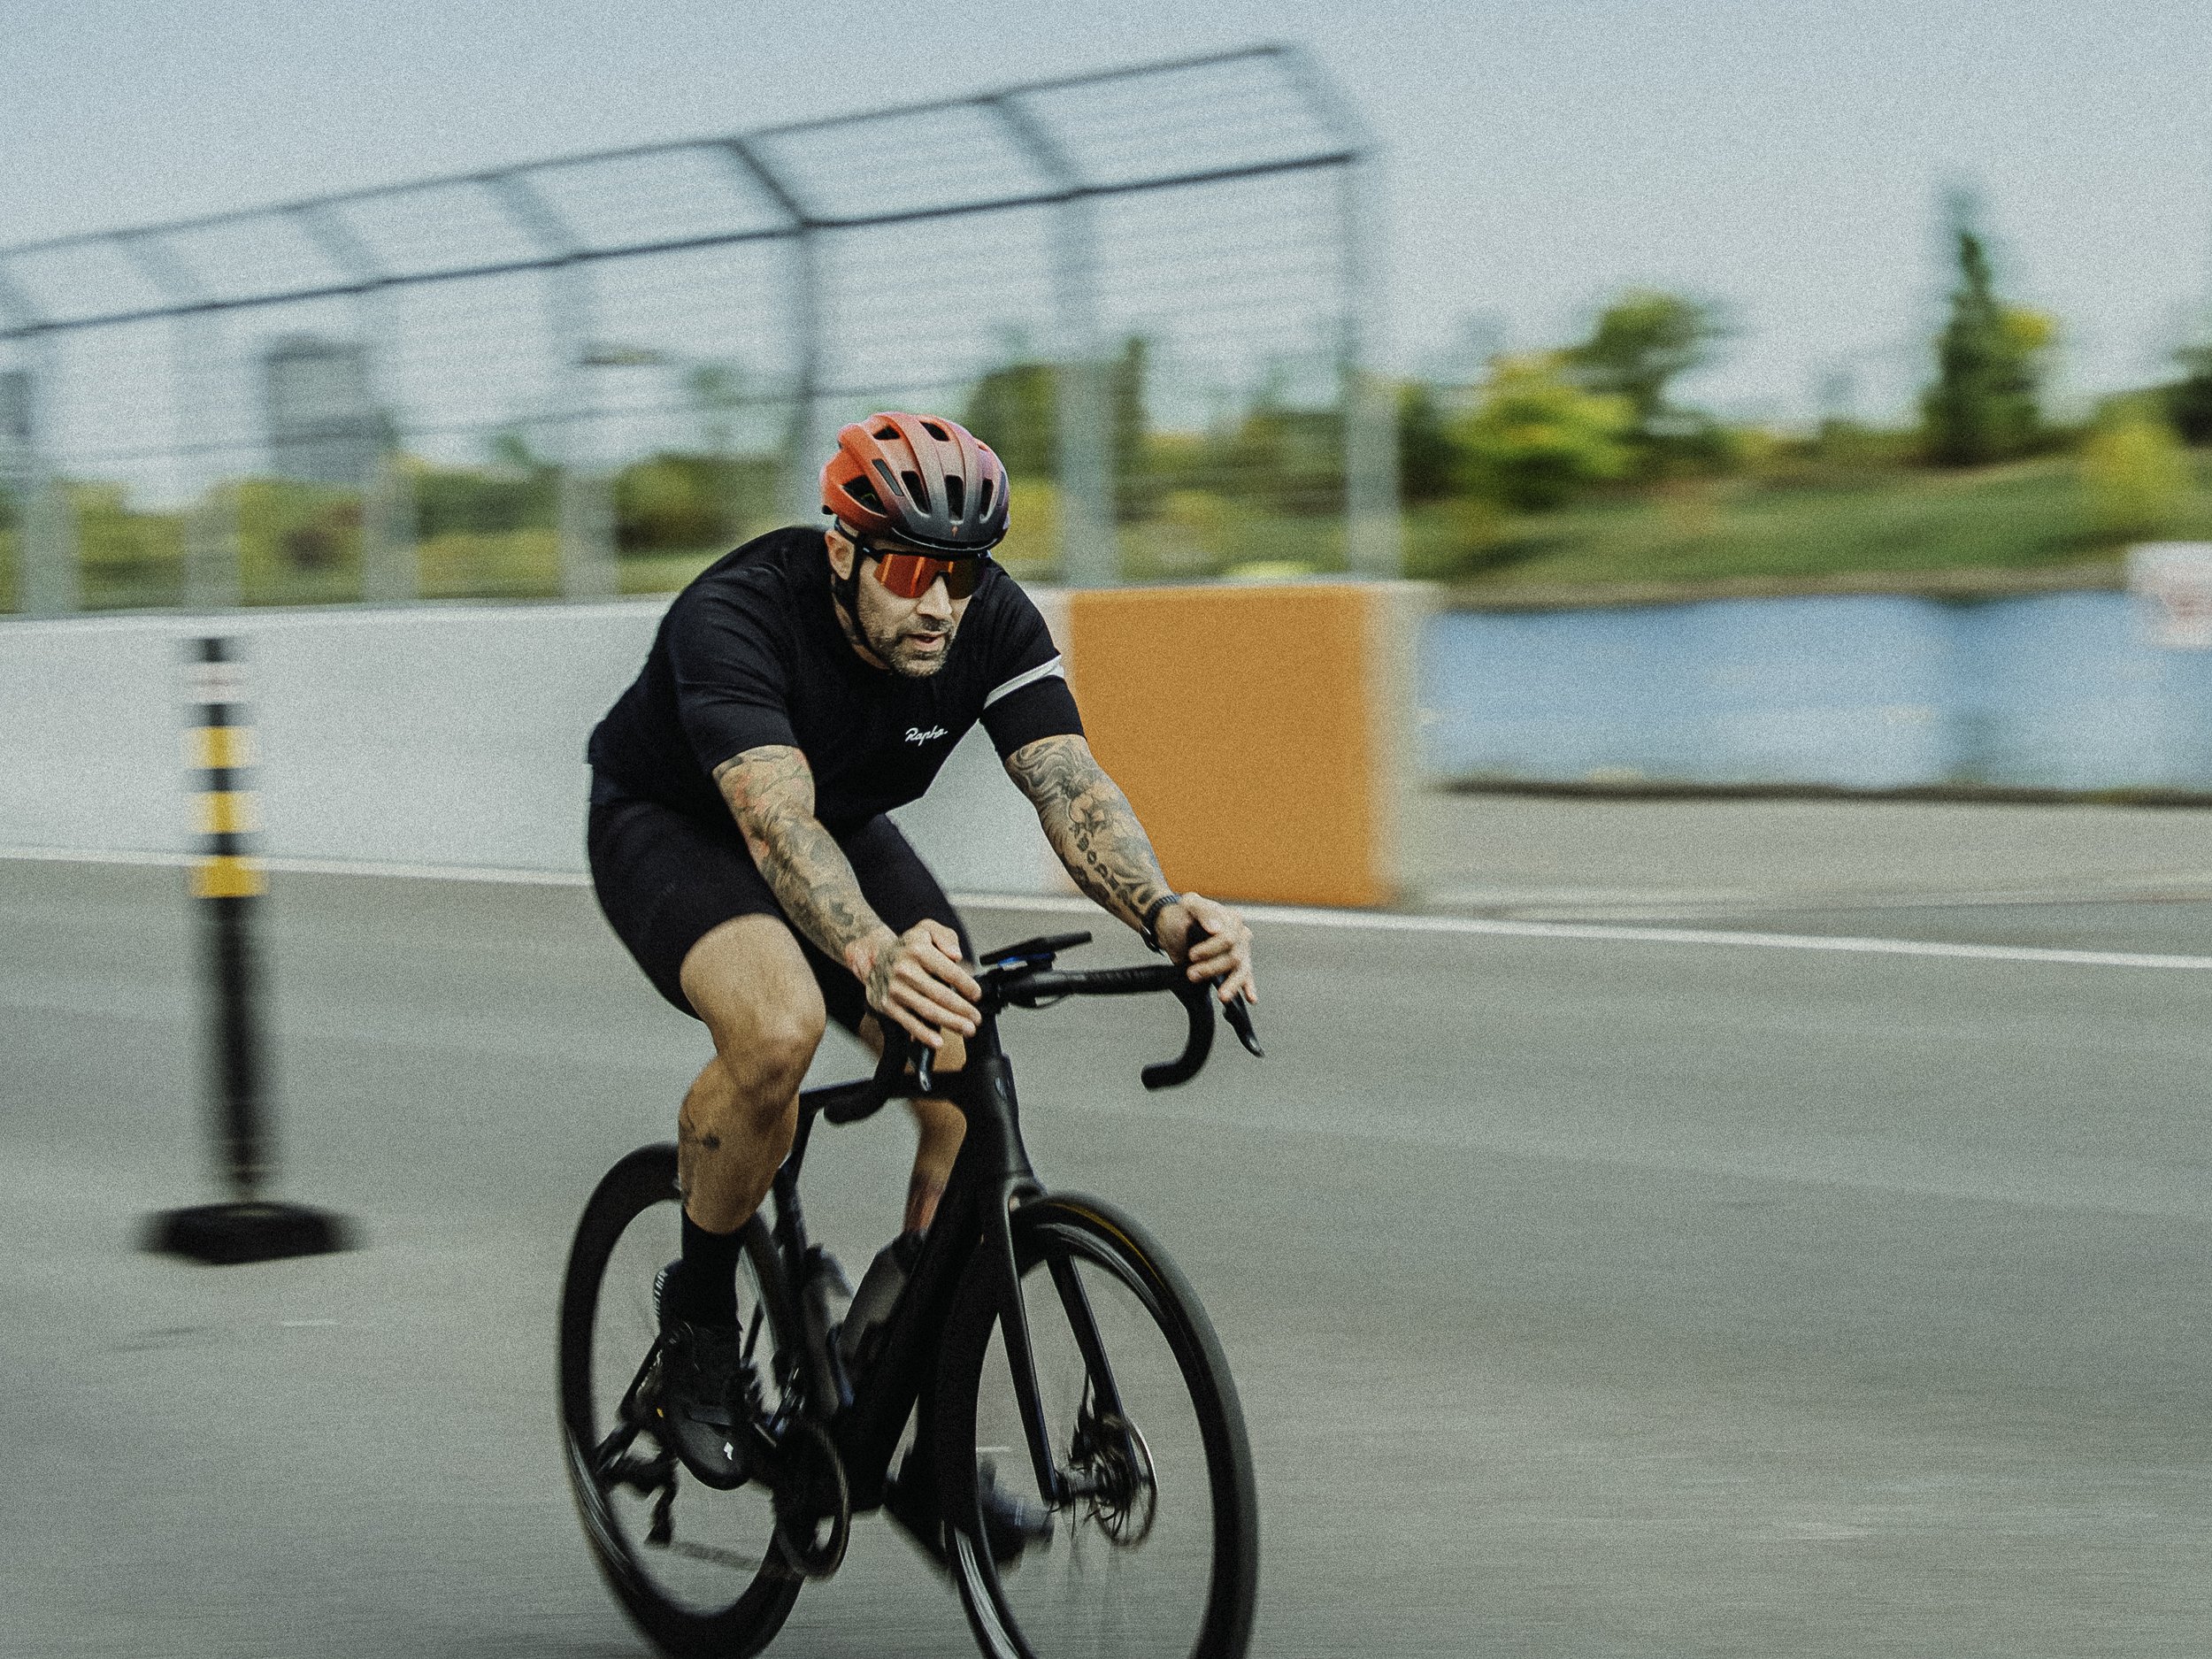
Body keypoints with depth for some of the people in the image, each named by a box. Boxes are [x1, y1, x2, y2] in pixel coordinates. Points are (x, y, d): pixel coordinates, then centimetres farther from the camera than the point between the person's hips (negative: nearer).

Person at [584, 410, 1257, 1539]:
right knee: (779, 1027, -36)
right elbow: (779, 823, -50)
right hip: (669, 825, -5)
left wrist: (1165, 915, -53)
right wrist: (876, 955, -69)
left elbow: (1071, 785, -33)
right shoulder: (736, 618, -36)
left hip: (844, 831, 5)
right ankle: (699, 1311, -9)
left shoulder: (992, 622, -22)